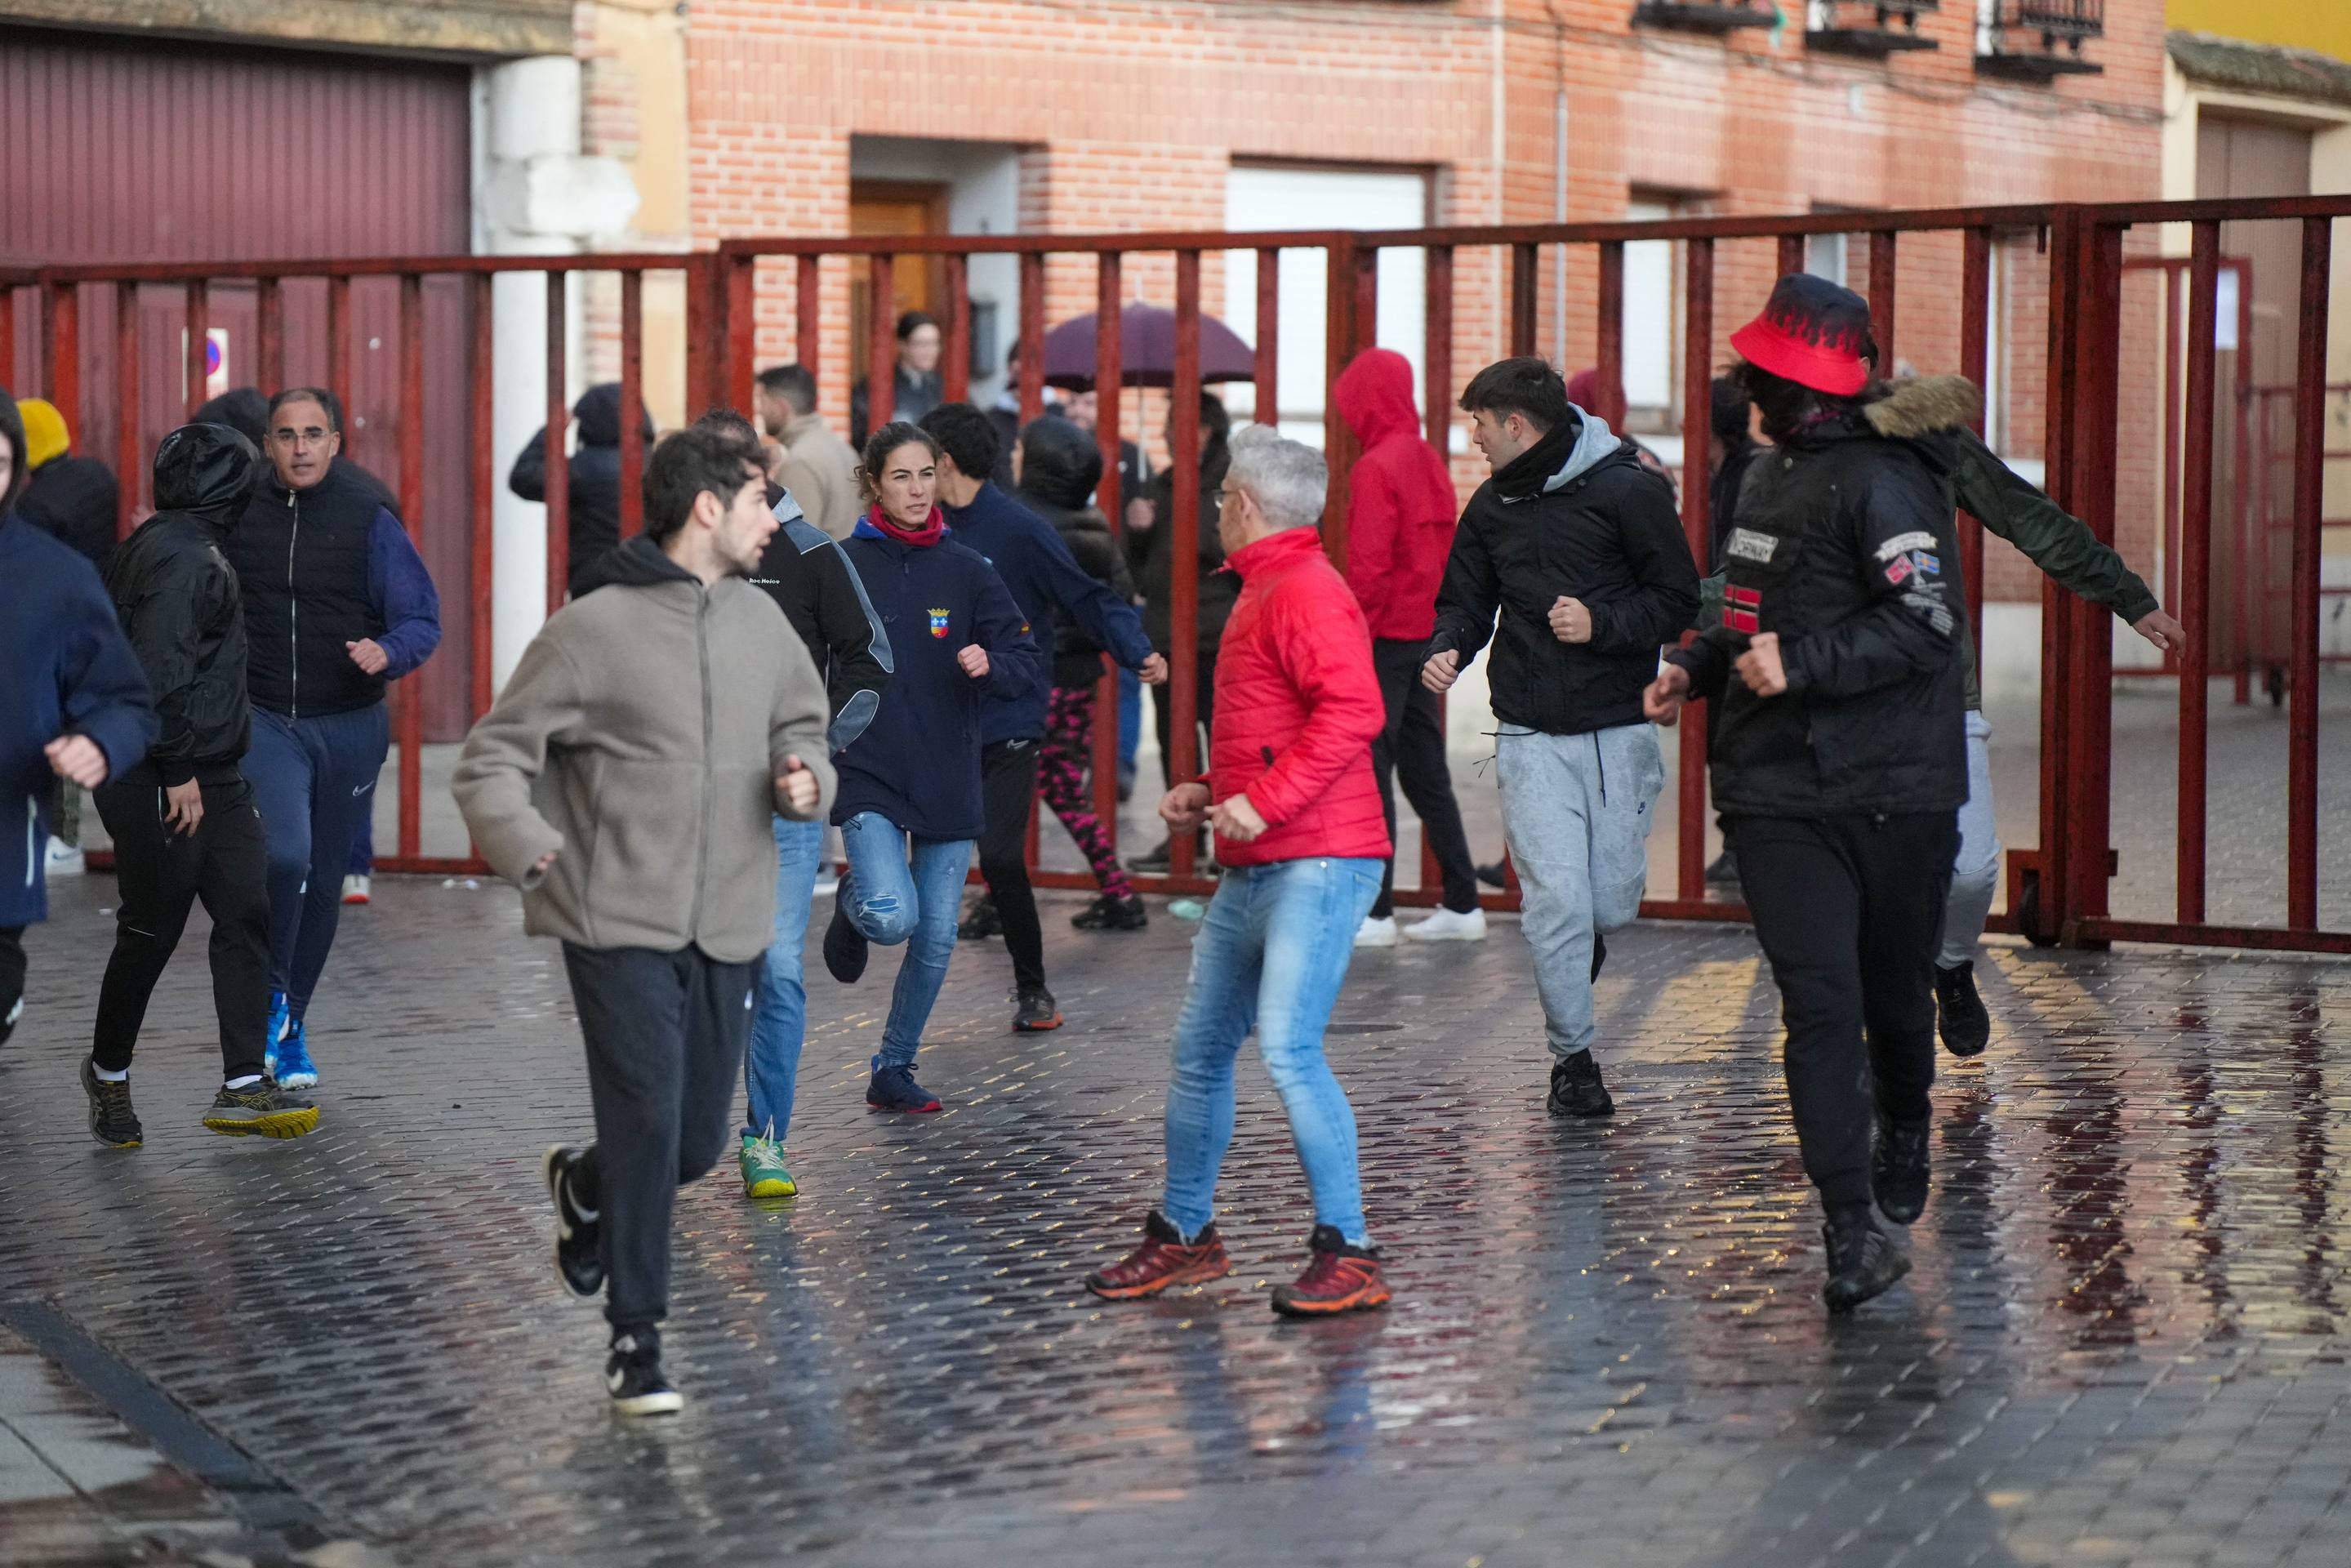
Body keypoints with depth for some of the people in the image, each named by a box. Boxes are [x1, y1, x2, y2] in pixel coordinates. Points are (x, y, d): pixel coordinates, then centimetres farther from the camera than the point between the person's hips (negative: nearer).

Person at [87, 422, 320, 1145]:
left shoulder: (155, 546, 13)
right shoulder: (186, 559, -18)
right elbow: (159, 673, -23)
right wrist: (179, 772, -20)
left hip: (212, 780, 10)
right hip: (159, 783, -10)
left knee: (247, 915, 2)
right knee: (151, 931, 3)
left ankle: (244, 1084, 0)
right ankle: (109, 1072, 23)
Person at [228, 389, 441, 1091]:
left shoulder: (370, 520, -4)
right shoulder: (237, 514, 0)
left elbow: (423, 618, -4)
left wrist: (388, 653, -23)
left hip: (349, 724, 1)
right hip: (265, 719, -1)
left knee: (324, 877, 10)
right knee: (285, 855, -22)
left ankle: (292, 1028, 25)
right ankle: (273, 994, 0)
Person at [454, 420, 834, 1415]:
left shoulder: (761, 621, 8)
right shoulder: (595, 627, -10)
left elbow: (802, 725, 22)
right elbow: (491, 756, -8)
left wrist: (805, 781, -2)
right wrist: (520, 839, -28)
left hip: (726, 931, 6)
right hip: (620, 927, -6)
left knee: (696, 1144, 10)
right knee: (647, 1123, -10)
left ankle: (584, 1188, 43)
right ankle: (636, 1339, 6)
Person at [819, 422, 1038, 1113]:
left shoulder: (968, 570, 3)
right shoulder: (841, 566, -2)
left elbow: (1026, 661, 2)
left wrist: (989, 664, -19)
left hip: (949, 779, 3)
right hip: (868, 774, -3)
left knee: (936, 938, 5)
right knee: (893, 917, -21)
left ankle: (894, 1071, 22)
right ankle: (852, 906, 16)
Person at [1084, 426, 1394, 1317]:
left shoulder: (1307, 592, -11)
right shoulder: (1261, 594, 22)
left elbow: (1353, 711, -25)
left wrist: (1265, 799, -24)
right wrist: (1213, 794, 18)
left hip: (1317, 865, -11)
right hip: (1252, 871, 11)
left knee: (1288, 1049, -18)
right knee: (1200, 1050, 13)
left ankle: (1347, 1253, -12)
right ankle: (1184, 1235, 25)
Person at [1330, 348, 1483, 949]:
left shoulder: (1376, 467, -14)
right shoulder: (1430, 460, 12)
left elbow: (1368, 565, -19)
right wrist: (1442, 627, 18)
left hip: (1387, 634, -8)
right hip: (1427, 634, 8)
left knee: (1370, 771, -4)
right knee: (1425, 770, 13)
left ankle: (1375, 912, -4)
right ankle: (1462, 905, 15)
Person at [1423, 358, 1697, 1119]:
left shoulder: (1627, 490, -6)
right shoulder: (1492, 505, 9)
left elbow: (1678, 599, -4)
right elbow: (1467, 599, 18)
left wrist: (1602, 624, -19)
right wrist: (1448, 649, -3)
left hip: (1618, 731, -2)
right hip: (1531, 736, 2)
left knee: (1611, 904, 4)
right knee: (1556, 898, -9)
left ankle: (1580, 952, 40)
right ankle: (1572, 1057, 4)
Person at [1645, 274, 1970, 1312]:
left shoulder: (1882, 480, -12)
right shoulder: (1775, 477, 18)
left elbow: (1928, 623, -20)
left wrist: (1802, 666, -23)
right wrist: (1698, 668, 17)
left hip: (1892, 789, -6)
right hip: (1780, 789, 6)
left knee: (1894, 994, 11)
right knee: (1818, 1004, -8)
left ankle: (1905, 1130, 42)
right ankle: (1850, 1230, -10)